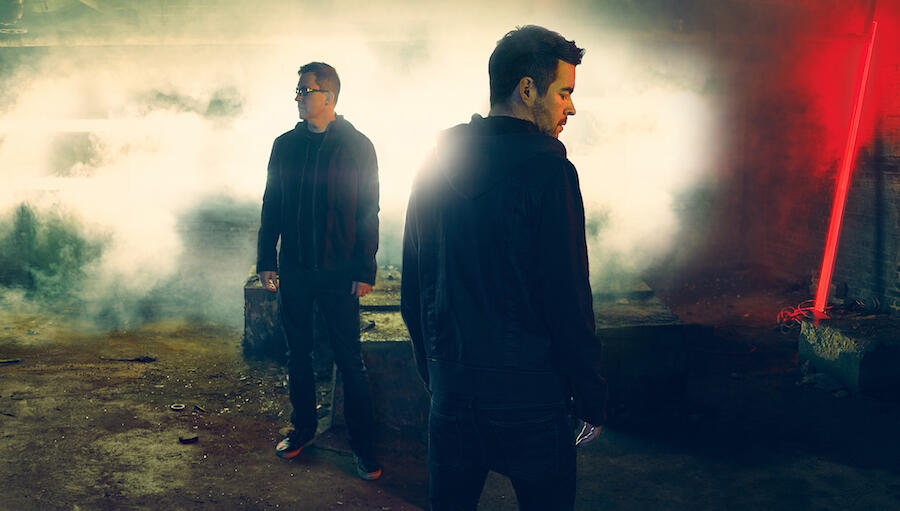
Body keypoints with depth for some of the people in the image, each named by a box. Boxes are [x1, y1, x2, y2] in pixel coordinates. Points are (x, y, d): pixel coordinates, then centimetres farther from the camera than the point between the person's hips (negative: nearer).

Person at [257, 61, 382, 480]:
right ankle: (303, 427, 30)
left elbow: (368, 213, -3)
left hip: (338, 272, -3)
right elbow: (271, 207, 10)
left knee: (349, 359, 1)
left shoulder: (357, 146, -3)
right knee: (298, 353, 13)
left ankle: (363, 445, 12)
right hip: (294, 270, 4)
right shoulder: (285, 145, 7)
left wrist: (365, 270, -8)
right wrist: (266, 261, 5)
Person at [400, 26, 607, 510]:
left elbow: (411, 287, 11)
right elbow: (567, 297, -16)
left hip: (449, 390, 6)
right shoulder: (547, 170, -14)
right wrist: (591, 396, -5)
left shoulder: (435, 165, 5)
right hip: (528, 393, -5)